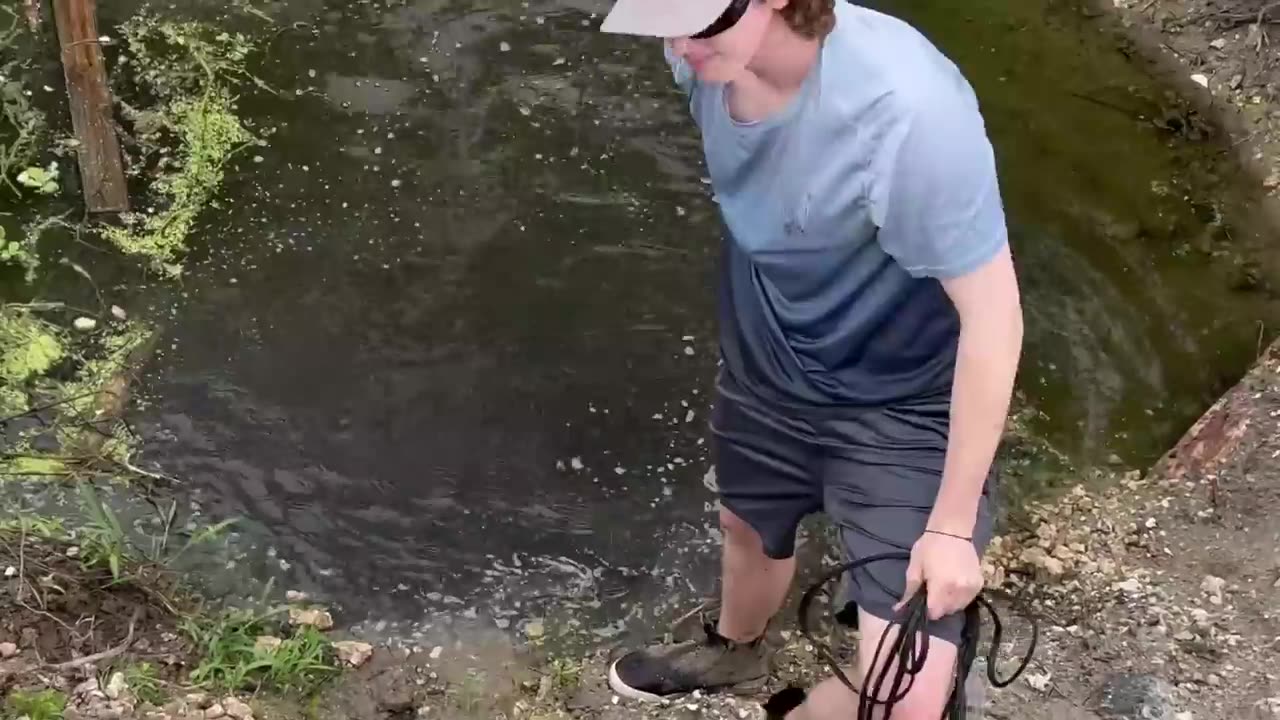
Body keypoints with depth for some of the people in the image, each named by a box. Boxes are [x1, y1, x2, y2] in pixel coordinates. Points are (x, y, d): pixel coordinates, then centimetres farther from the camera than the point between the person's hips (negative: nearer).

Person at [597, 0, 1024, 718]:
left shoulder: (907, 110, -38)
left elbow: (993, 312, -28)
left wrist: (952, 524, -21)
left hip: (904, 398, -5)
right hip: (767, 359, 6)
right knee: (750, 529, 32)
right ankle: (735, 652, 67)